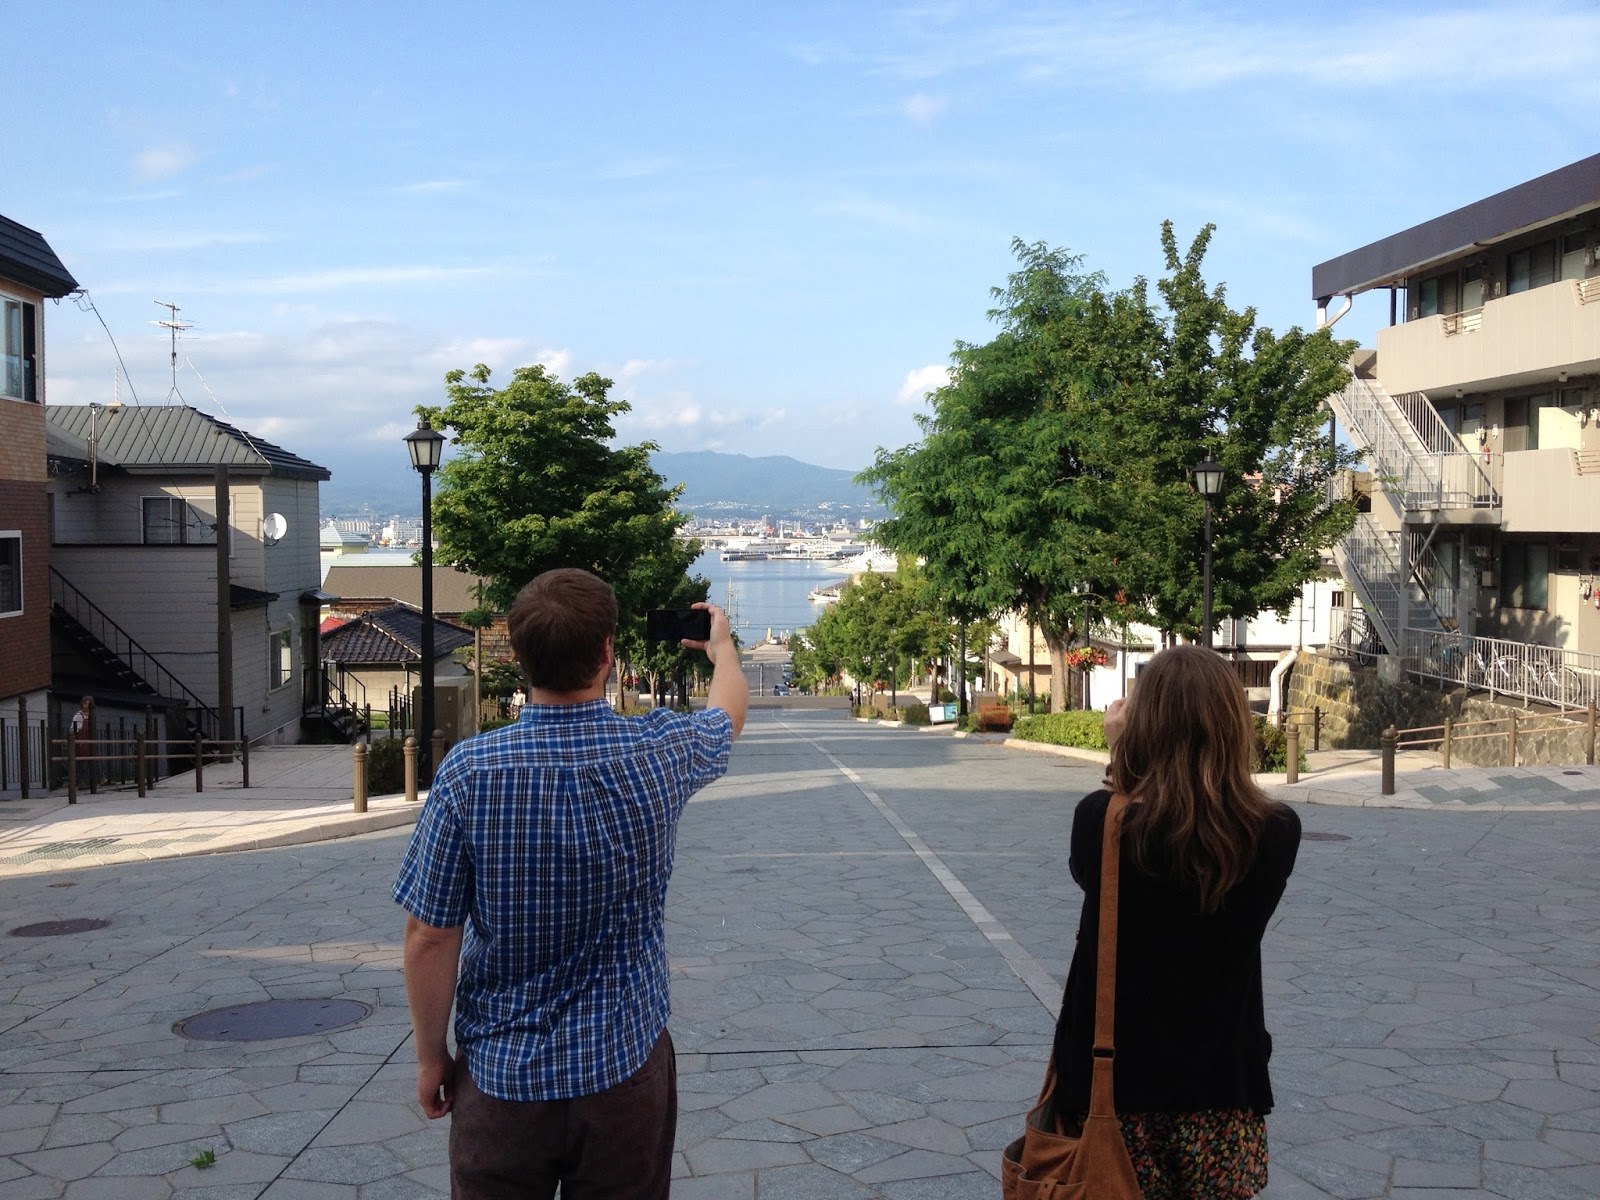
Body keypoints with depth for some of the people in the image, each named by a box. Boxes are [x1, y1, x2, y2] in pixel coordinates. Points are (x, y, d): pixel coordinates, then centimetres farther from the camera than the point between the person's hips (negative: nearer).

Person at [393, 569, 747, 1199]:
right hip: (624, 1069, 1)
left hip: (500, 1075, -1)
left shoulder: (468, 770, -17)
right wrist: (722, 645, 35)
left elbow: (429, 937, -12)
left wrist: (431, 1056, 3)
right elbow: (729, 711, 13)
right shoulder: (658, 754, -11)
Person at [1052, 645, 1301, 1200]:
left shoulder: (1101, 821, -20)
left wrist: (1119, 758, 5)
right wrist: (1213, 746, 5)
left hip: (1117, 1088, -1)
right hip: (1222, 1091, 2)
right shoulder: (1276, 833, -14)